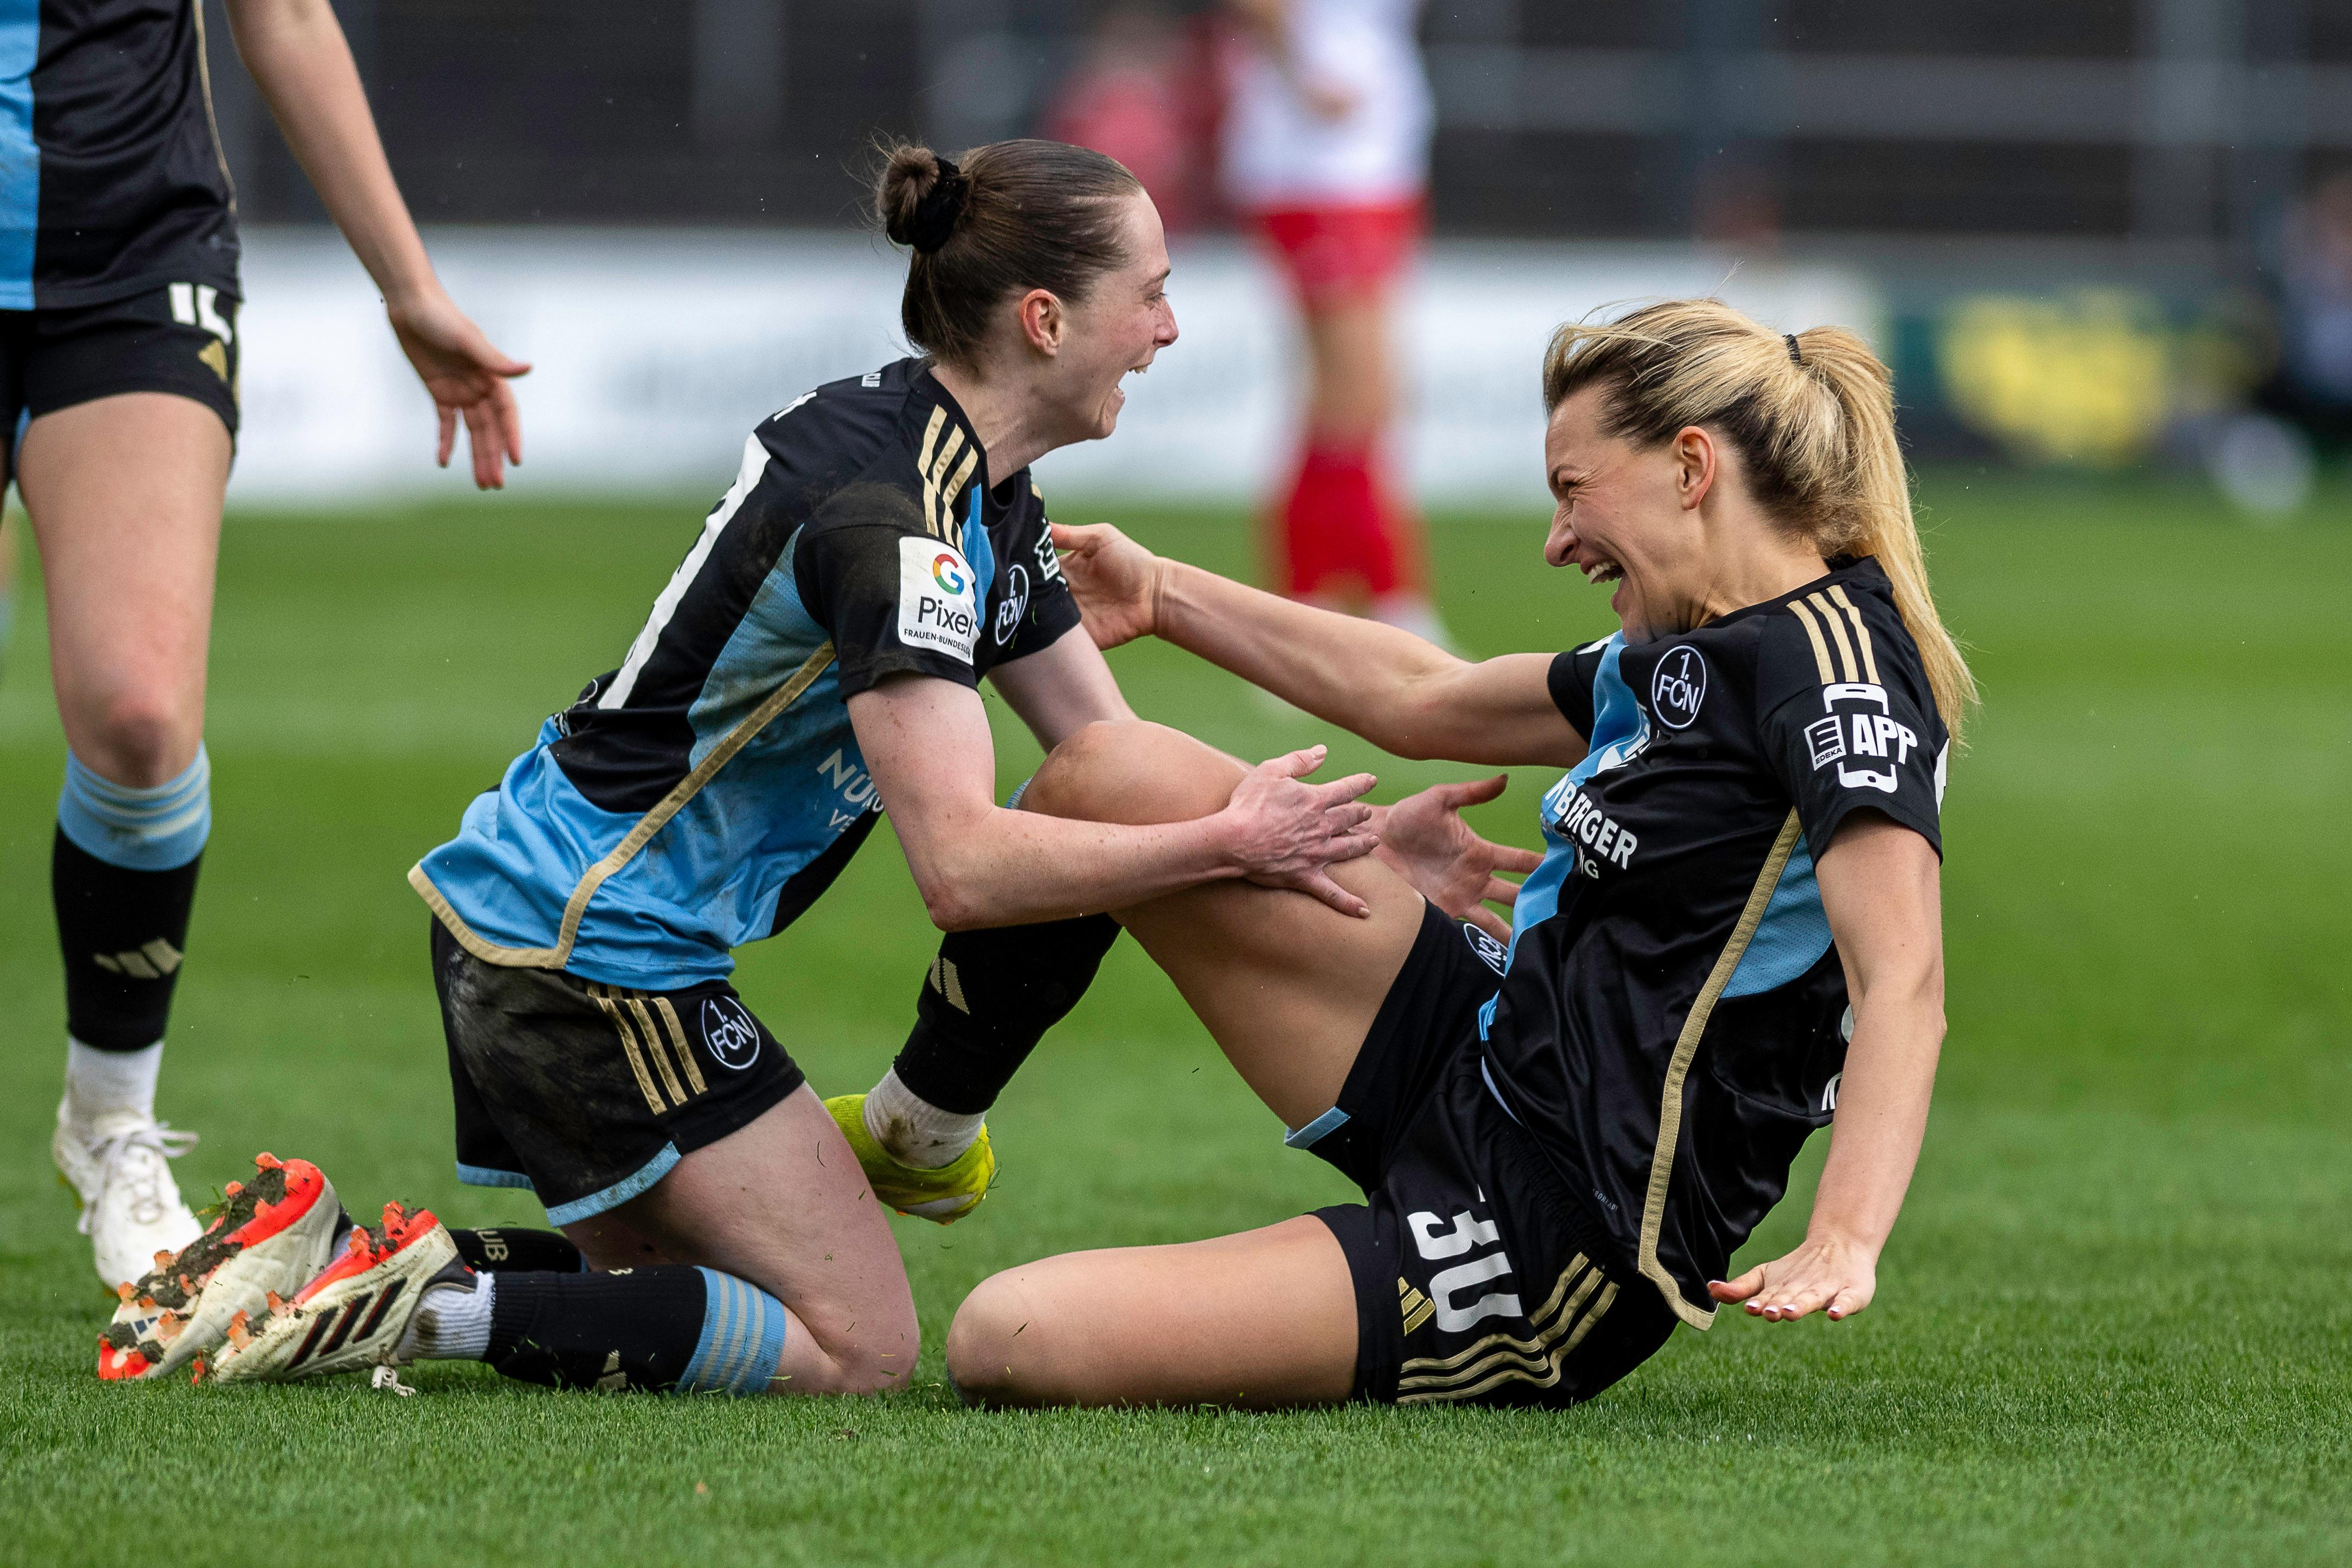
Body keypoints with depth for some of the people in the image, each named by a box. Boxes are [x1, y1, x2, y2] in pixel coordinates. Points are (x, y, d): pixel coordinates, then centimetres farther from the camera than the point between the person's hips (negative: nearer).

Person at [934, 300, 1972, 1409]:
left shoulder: (1829, 655, -17)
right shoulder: (1685, 656, 11)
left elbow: (1903, 980, -29)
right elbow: (1425, 703, 28)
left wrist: (1843, 1244, -44)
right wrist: (1166, 599, 33)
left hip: (1545, 1253, -9)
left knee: (1006, 1343, -19)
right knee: (1114, 776, 6)